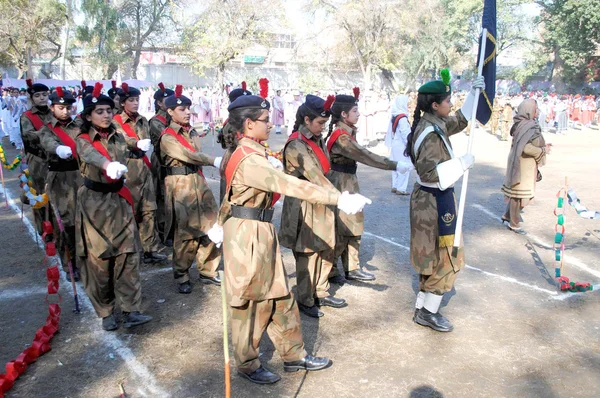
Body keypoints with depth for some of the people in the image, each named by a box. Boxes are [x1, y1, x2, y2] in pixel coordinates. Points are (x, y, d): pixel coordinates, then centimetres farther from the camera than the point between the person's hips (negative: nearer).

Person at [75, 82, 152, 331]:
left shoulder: (118, 138, 7)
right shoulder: (83, 140, -9)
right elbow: (91, 155, -33)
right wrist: (109, 165, -53)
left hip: (119, 200, 4)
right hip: (93, 202, -4)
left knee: (128, 255, -3)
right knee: (98, 258, 2)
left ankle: (130, 312, 1)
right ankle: (105, 313, 15)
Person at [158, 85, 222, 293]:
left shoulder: (192, 132, 13)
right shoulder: (167, 137, -8)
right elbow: (188, 155, -21)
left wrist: (201, 182, 11)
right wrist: (214, 161, -28)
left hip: (198, 182, 7)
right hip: (180, 186, -7)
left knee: (211, 226, 5)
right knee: (186, 232, -2)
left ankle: (208, 271, 20)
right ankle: (182, 276, 16)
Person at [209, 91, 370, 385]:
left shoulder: (245, 153, 9)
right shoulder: (250, 160, -24)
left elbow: (233, 192, 18)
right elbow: (292, 186, -31)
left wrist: (221, 224, 27)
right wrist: (340, 199, -33)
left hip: (261, 233, 10)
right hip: (249, 235, -10)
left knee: (279, 296, 16)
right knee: (251, 303, 6)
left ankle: (294, 355, 29)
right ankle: (247, 364, 25)